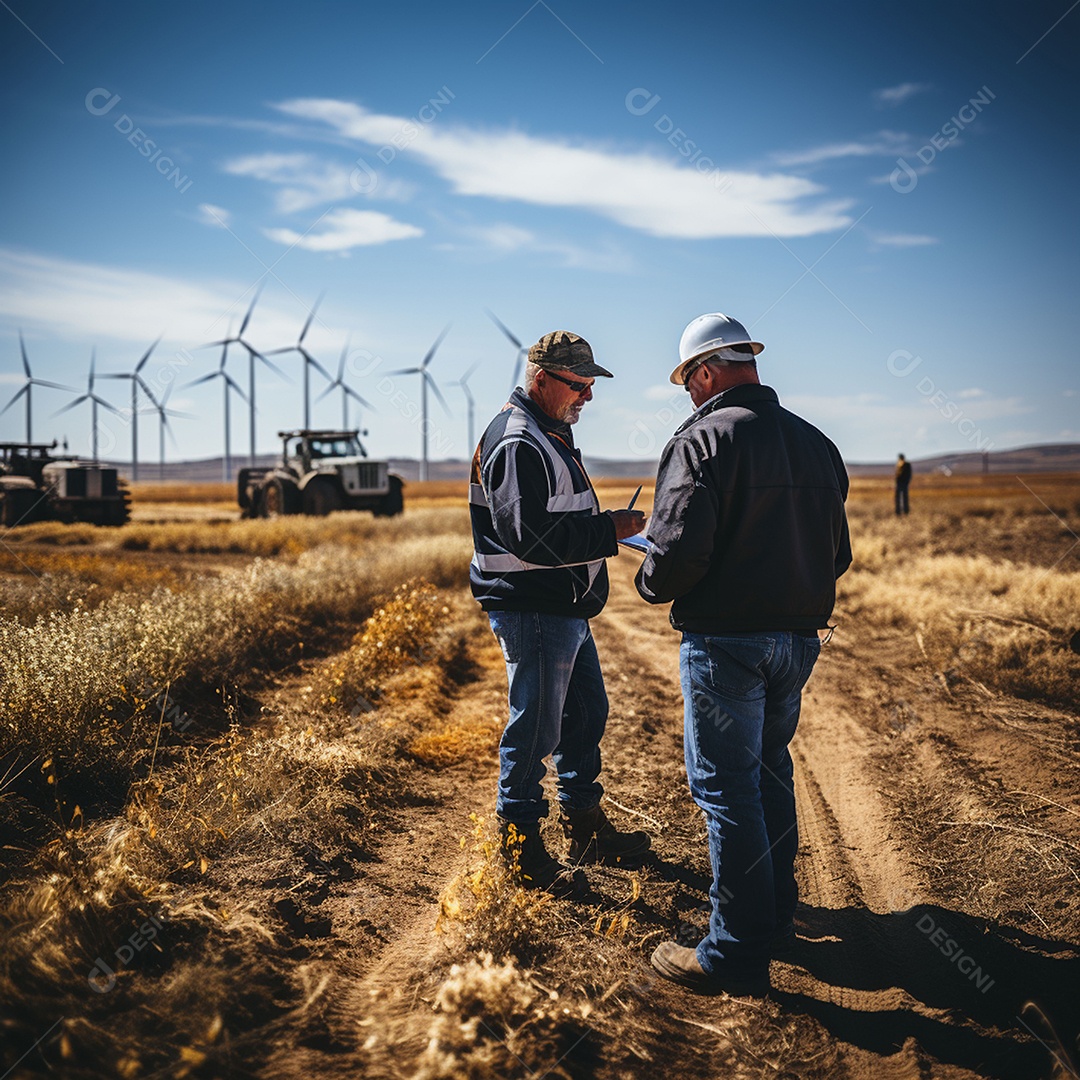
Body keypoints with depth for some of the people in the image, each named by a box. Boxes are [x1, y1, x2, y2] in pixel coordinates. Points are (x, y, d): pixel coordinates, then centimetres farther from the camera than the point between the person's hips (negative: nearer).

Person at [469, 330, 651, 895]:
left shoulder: (551, 434, 18)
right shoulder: (517, 443, -17)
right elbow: (529, 535, -27)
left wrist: (604, 526, 11)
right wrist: (609, 530, -21)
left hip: (564, 609, 11)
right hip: (531, 610, -11)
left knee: (585, 712, 18)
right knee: (535, 724, -2)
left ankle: (585, 826, 32)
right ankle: (519, 841, 12)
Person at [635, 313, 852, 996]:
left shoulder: (703, 440, -13)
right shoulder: (816, 444, 9)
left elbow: (680, 549, -21)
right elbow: (839, 555, 13)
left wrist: (653, 585, -1)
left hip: (726, 639, -7)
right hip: (800, 637, 7)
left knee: (726, 786, 1)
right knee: (771, 771, 21)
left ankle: (738, 954, 7)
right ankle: (777, 915, 35)